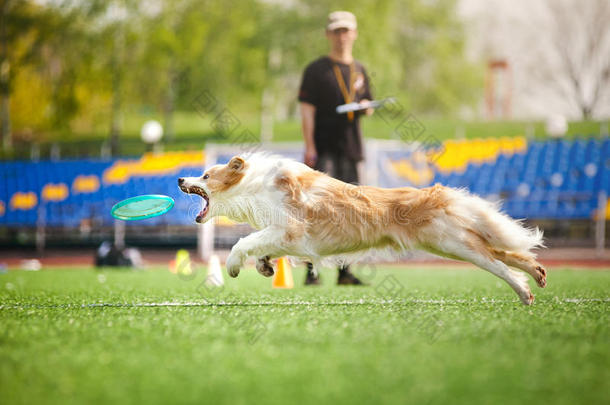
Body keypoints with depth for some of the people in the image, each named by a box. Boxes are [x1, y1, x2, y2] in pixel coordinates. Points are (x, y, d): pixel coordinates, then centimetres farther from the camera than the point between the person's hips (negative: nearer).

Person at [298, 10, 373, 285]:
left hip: (350, 149, 6)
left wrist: (366, 107, -1)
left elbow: (367, 105, 25)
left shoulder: (359, 71, 16)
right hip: (324, 148, -6)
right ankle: (311, 270, -15)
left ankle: (344, 272, 14)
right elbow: (307, 108, -6)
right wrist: (309, 147, -15)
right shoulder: (317, 69, -1)